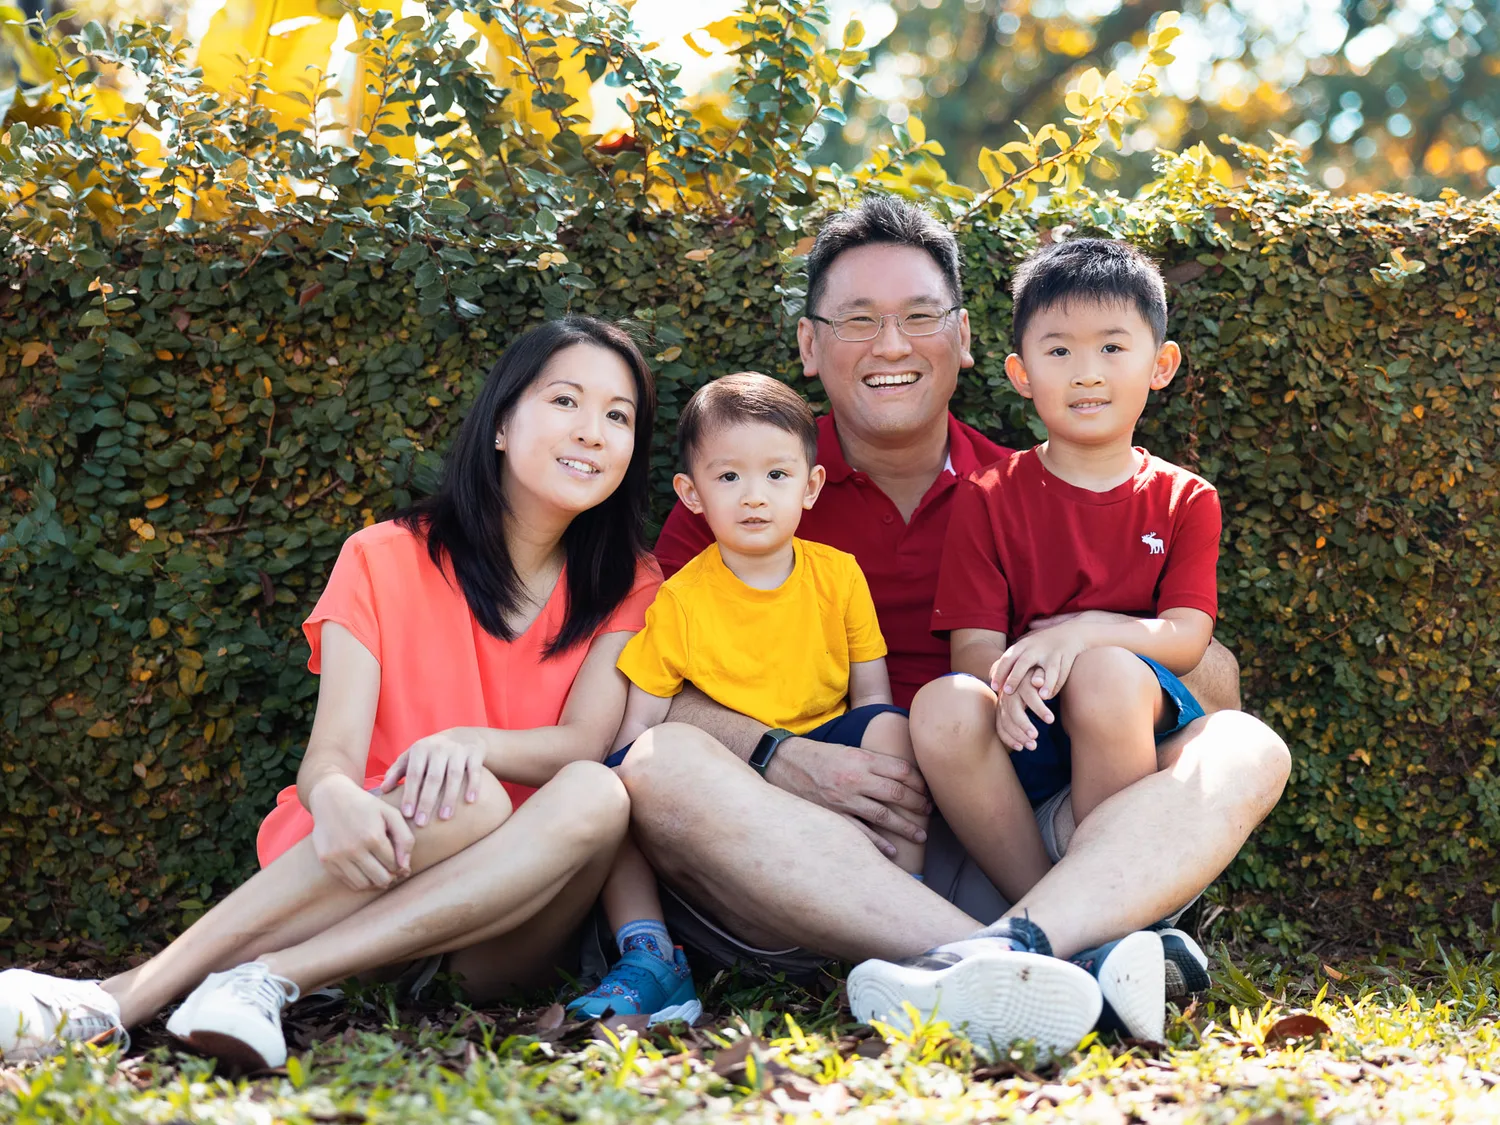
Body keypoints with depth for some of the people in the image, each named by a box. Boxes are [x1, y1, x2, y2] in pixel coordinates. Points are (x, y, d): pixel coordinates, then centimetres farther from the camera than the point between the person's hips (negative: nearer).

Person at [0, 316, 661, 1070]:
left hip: (503, 927, 2)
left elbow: (588, 744, -7)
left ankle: (263, 980, -38)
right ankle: (111, 1006, -43)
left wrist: (474, 743, -29)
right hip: (379, 862, -2)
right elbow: (329, 755, -8)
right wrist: (334, 797, -34)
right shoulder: (385, 561, 4)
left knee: (597, 797, -31)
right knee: (467, 800, -35)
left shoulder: (629, 588, 10)